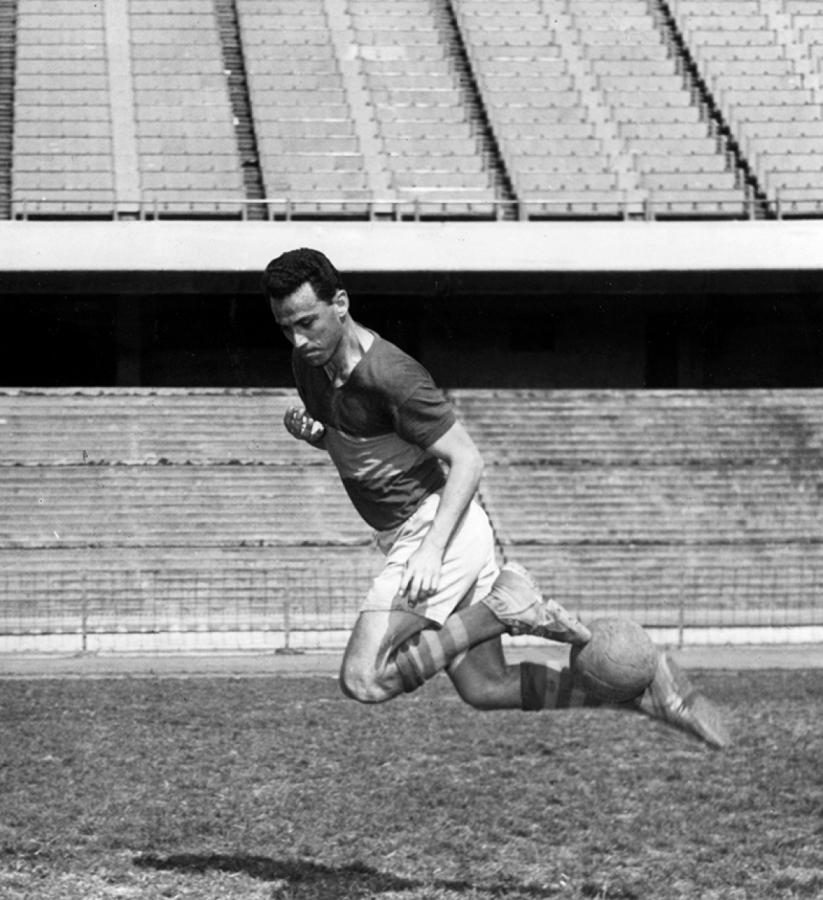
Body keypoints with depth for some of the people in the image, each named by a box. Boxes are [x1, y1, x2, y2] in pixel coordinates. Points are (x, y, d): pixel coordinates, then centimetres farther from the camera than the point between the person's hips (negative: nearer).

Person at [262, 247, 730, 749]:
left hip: (440, 523, -9)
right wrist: (310, 432, -4)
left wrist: (432, 547, -32)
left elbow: (467, 461, -21)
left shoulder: (391, 376, -23)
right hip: (408, 533, 9)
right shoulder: (310, 361, 3)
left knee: (365, 680, -17)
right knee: (486, 689, 8)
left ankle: (505, 608, -12)